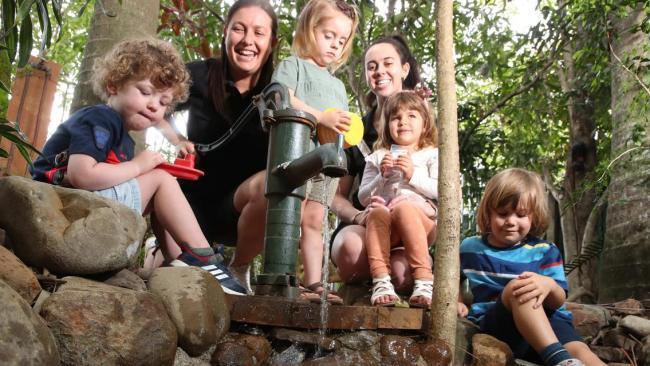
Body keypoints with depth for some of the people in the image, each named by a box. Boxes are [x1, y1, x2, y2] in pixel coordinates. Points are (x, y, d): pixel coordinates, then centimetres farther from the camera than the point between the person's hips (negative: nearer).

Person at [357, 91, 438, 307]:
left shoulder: (431, 154, 19)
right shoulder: (377, 157, 24)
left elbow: (439, 191, 3)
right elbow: (363, 197, 14)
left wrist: (412, 175, -7)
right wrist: (382, 177, 0)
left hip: (421, 216, -2)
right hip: (387, 228, 2)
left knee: (404, 208, -36)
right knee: (377, 212, -33)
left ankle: (423, 281, -39)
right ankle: (381, 281, -43)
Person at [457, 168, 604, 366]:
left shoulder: (545, 251, 8)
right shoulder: (470, 248, 11)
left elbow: (559, 301, -2)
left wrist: (549, 285, -27)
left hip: (547, 320, 2)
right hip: (494, 324, -1)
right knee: (516, 287, -34)